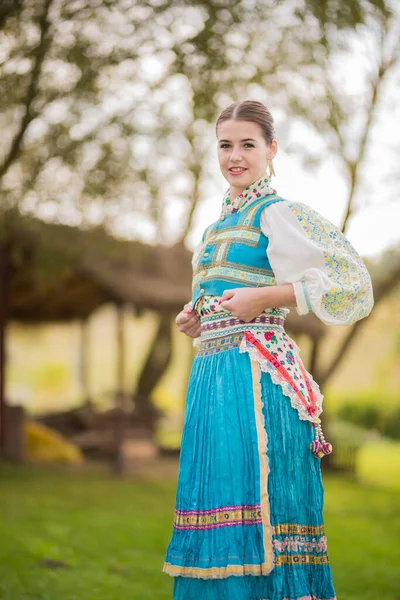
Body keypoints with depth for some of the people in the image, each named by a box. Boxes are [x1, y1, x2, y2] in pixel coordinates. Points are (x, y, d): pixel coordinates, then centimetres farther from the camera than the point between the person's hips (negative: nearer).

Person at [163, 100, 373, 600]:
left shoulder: (277, 214, -3)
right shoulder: (221, 223, 22)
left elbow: (350, 284, -10)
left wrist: (264, 297, -14)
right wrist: (196, 321, 12)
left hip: (255, 373, -8)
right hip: (211, 376, 8)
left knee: (249, 494, -13)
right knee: (215, 492, 6)